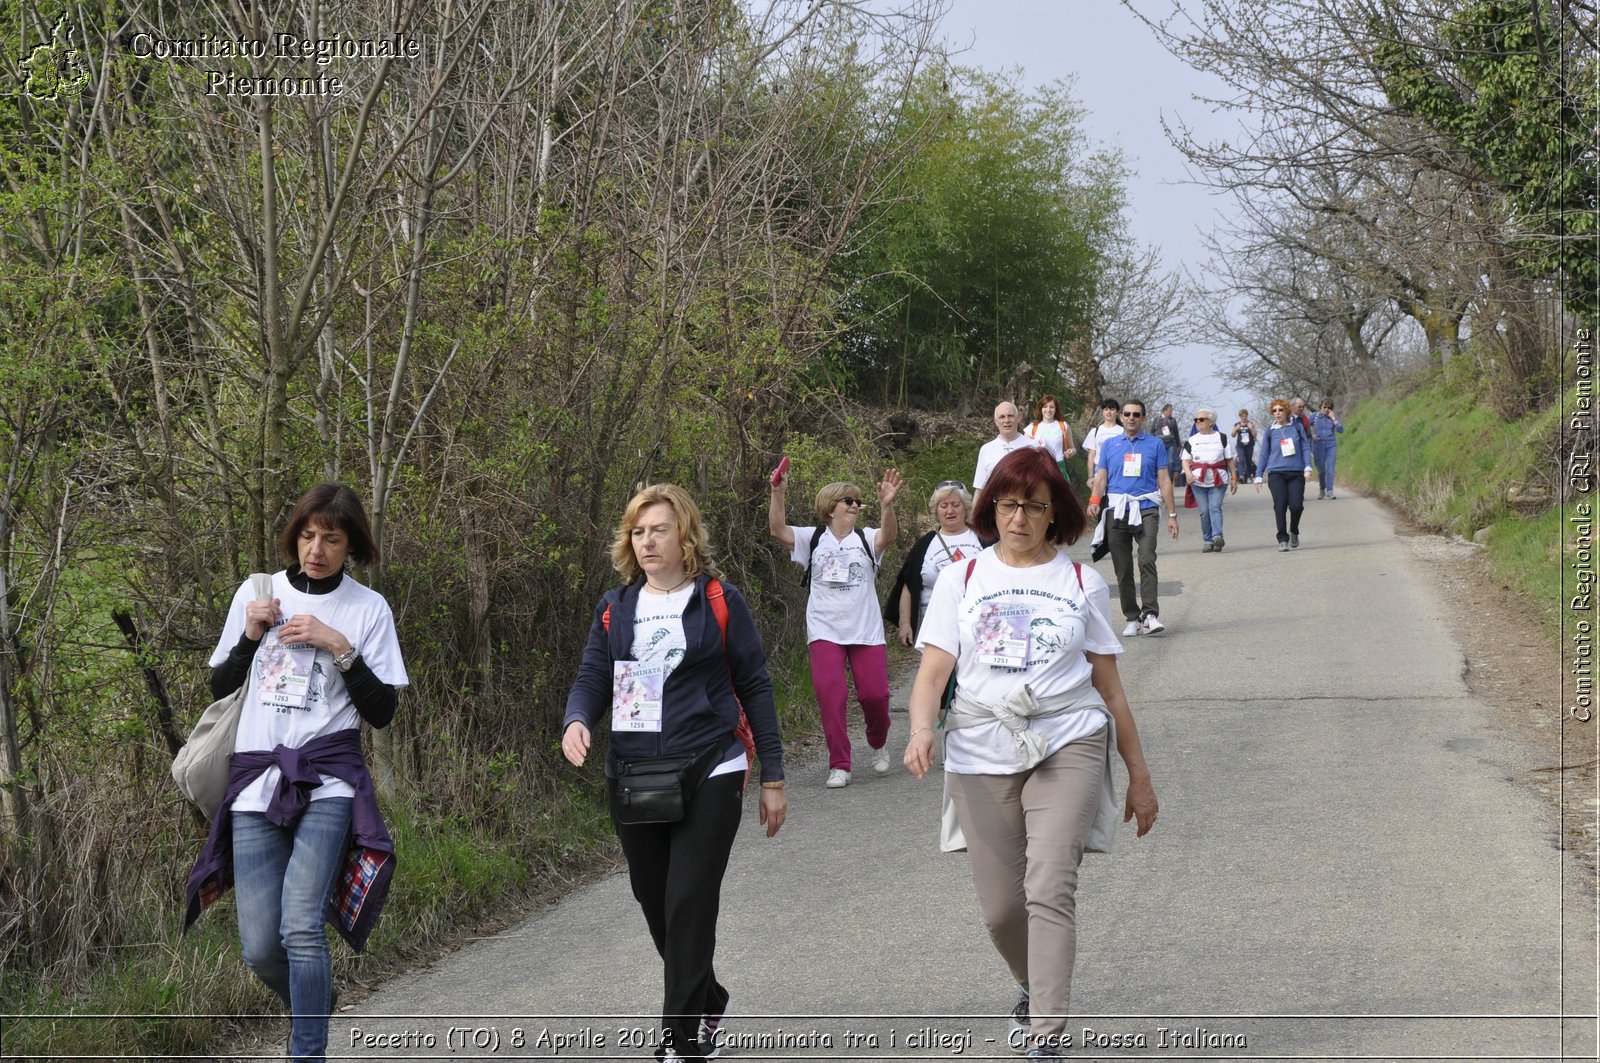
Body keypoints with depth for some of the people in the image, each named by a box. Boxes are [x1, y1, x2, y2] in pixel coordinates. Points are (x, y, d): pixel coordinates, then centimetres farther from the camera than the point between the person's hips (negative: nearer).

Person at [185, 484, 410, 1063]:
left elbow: (382, 711, 1)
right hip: (255, 783, 3)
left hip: (327, 782, -3)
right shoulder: (255, 594, 10)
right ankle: (316, 1007, 29)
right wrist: (251, 636, -2)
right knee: (260, 949, -1)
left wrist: (339, 647, -10)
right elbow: (220, 689, 15)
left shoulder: (368, 609, 4)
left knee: (301, 927, -20)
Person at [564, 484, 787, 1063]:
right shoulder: (615, 608, 11)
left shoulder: (718, 601, 0)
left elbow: (754, 687, 2)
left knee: (688, 907, -11)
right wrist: (577, 721, -17)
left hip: (708, 777, -4)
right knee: (656, 905, 12)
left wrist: (772, 778, 1)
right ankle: (708, 1005, 36)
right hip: (632, 781, 5)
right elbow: (592, 679, 8)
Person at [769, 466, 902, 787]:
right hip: (825, 631, -1)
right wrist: (778, 494, -26)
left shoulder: (866, 539, 4)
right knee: (830, 694, -12)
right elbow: (778, 530, -10)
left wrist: (887, 506, -38)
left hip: (866, 631, 1)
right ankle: (839, 765, -4)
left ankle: (878, 743, 31)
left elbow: (888, 536, -18)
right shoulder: (813, 538, 4)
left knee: (875, 694, -1)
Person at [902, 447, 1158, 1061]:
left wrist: (1140, 776, 14)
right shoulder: (962, 580, 8)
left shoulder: (1082, 585, 8)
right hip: (981, 752, 2)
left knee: (1049, 889, -18)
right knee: (1000, 907, 4)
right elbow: (933, 671, 0)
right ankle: (1033, 987, 36)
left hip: (1067, 745, -2)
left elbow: (1109, 688, 12)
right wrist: (921, 729, -20)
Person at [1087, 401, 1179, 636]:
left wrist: (1172, 514, 4)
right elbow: (1101, 478, 9)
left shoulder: (1155, 445, 9)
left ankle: (1150, 614, -22)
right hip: (1116, 511, 2)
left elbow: (1164, 481, 9)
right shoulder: (1110, 445, 13)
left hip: (1145, 509, -2)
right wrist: (1094, 501, -10)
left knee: (1147, 561, -18)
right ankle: (1132, 618, 9)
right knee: (1122, 569, 3)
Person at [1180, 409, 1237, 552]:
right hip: (1198, 480, 2)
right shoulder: (1191, 441, 16)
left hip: (1218, 480, -2)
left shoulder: (1222, 438, 12)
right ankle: (1208, 541, 3)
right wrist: (1188, 473, -11)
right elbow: (1185, 460, 9)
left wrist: (1234, 478, 8)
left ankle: (1217, 536, -28)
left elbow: (1230, 459, 13)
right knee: (1204, 511, -1)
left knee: (1215, 507, -17)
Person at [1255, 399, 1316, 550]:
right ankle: (1282, 539, -4)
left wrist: (1308, 467, -5)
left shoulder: (1297, 427, 7)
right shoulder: (1270, 431, 9)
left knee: (1296, 505, -10)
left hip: (1296, 473, 0)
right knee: (1280, 505, -13)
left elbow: (1306, 448, 7)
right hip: (1276, 474, 0)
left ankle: (1294, 532, 18)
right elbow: (1264, 455, 13)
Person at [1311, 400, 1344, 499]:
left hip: (1331, 445, 0)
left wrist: (1333, 418, -10)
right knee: (1321, 469, 5)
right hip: (1318, 445, 0)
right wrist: (1311, 434, -9)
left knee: (1330, 468, -12)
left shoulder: (1334, 417, 5)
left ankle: (1329, 491, -15)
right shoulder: (1315, 416, 3)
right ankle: (1322, 490, 24)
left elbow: (1340, 429, -6)